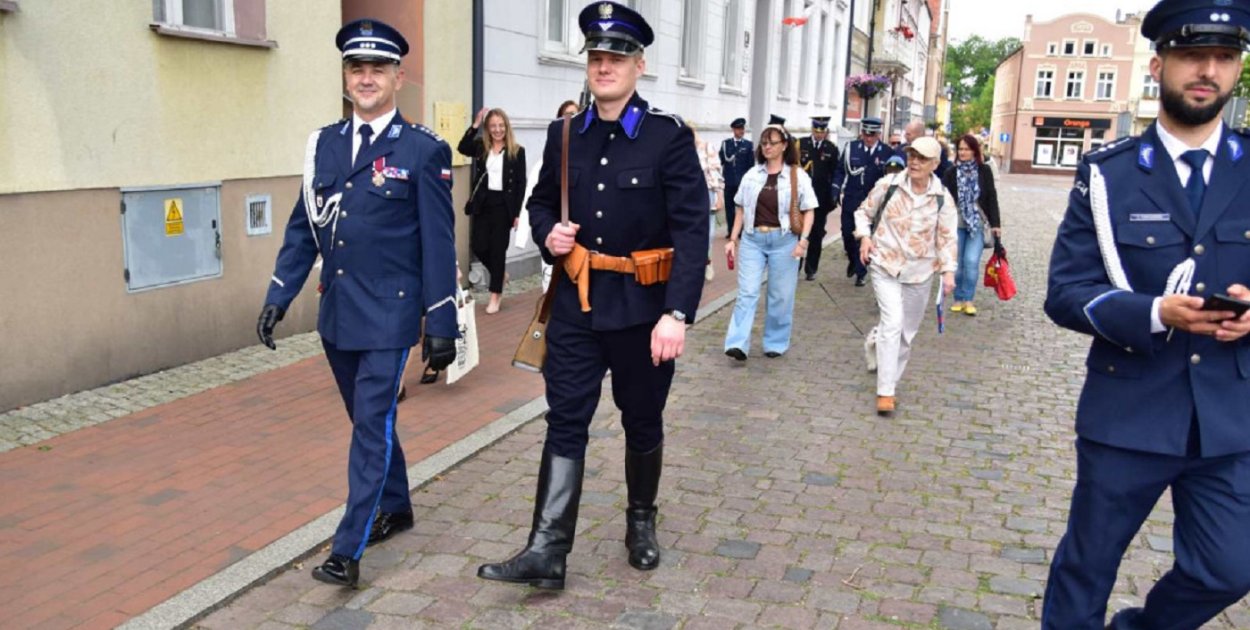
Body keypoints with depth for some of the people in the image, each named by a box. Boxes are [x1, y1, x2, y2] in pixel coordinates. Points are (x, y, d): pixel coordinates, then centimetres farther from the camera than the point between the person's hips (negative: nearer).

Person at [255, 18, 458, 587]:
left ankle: (348, 550, 4)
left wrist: (442, 323, -10)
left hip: (389, 314, -6)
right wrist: (278, 296, 6)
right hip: (337, 313, 6)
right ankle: (395, 508, 37)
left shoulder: (424, 150, -7)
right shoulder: (324, 144, 8)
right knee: (368, 421, 18)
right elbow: (303, 229, 12)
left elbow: (438, 243, -8)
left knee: (372, 425, -4)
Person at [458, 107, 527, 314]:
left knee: (498, 249, 2)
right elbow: (462, 148, -15)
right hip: (482, 203, 3)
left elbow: (521, 184, -2)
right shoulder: (480, 147, 6)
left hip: (504, 205, -3)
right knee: (478, 246, 1)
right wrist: (476, 124, -20)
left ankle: (495, 295, 11)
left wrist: (517, 213, -7)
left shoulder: (517, 151, -1)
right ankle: (500, 276, 31)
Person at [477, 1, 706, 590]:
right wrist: (548, 233, -6)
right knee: (565, 422, 2)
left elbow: (692, 230, -14)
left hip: (642, 307, -3)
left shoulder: (670, 136, -9)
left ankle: (641, 522, 36)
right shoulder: (564, 134, 5)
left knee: (642, 422, 14)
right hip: (576, 303, 3)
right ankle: (546, 550, 6)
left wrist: (677, 314, -22)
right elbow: (541, 202, 18)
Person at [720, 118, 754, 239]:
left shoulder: (749, 145, 4)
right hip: (729, 180, 1)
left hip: (743, 181, -1)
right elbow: (724, 159, -2)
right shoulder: (726, 143, 7)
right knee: (729, 207, 4)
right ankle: (730, 231, 10)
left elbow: (751, 164, 2)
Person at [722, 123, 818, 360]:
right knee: (747, 292, -5)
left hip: (783, 240, -2)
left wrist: (804, 239, -12)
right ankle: (738, 344, -9)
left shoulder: (798, 176, -2)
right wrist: (733, 239, 7)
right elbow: (741, 210, 12)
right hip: (752, 239, 2)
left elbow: (809, 211, -1)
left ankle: (776, 343, 20)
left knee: (780, 296, 6)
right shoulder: (752, 175, 6)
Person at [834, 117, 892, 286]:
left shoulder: (887, 153, -5)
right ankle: (852, 261, 34)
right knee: (847, 234, 7)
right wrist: (836, 193, -2)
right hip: (850, 200, 2)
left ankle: (860, 272, 13)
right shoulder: (851, 147, 1)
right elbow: (840, 170, 5)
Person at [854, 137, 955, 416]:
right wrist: (865, 236, -9)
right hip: (886, 266, -3)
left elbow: (947, 238, -1)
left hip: (920, 272, 3)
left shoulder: (942, 198, -4)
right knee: (893, 324, -15)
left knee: (907, 331, 11)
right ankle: (886, 392, -11)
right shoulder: (888, 185, -7)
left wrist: (948, 271, -12)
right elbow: (864, 212, 8)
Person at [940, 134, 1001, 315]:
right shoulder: (951, 173, 0)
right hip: (956, 224, 1)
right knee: (957, 262, 5)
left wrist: (995, 223, 0)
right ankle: (958, 298, 18)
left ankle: (968, 299, 3)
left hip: (977, 223, -1)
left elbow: (992, 198, 3)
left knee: (971, 261, -9)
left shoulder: (984, 171, 1)